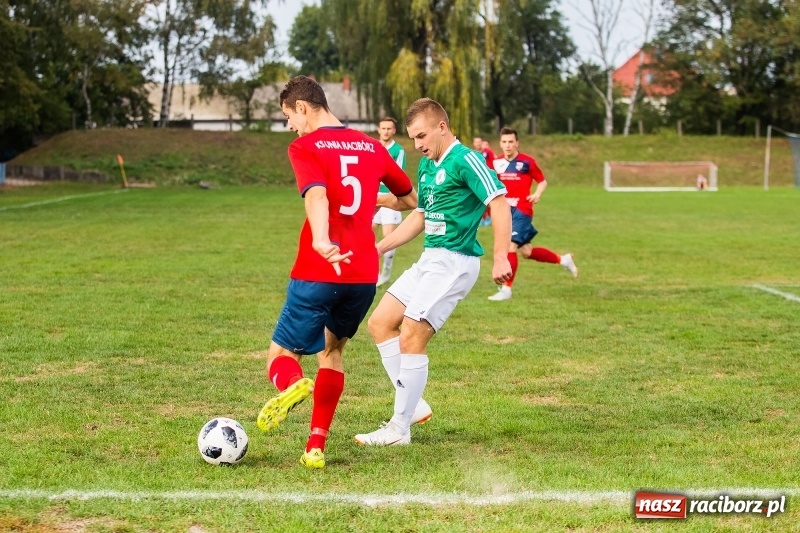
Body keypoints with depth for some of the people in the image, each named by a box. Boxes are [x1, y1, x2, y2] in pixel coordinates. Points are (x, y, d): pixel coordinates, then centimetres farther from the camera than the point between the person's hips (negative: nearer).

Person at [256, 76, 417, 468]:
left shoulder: (305, 148, -3)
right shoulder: (371, 147, 14)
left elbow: (316, 194, -25)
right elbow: (410, 200, 26)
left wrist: (320, 240, -42)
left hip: (317, 274, -5)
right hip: (364, 275, 5)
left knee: (280, 354, 10)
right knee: (332, 350, 25)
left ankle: (292, 385, -27)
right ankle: (316, 447, 17)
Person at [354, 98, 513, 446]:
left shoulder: (465, 161, -13)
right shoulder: (426, 166, 15)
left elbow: (500, 203, -19)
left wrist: (501, 257, -28)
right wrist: (379, 248, 24)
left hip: (454, 262, -10)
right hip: (429, 259, 10)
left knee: (411, 337, -12)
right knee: (380, 323, 9)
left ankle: (399, 429, -3)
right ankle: (412, 405, 14)